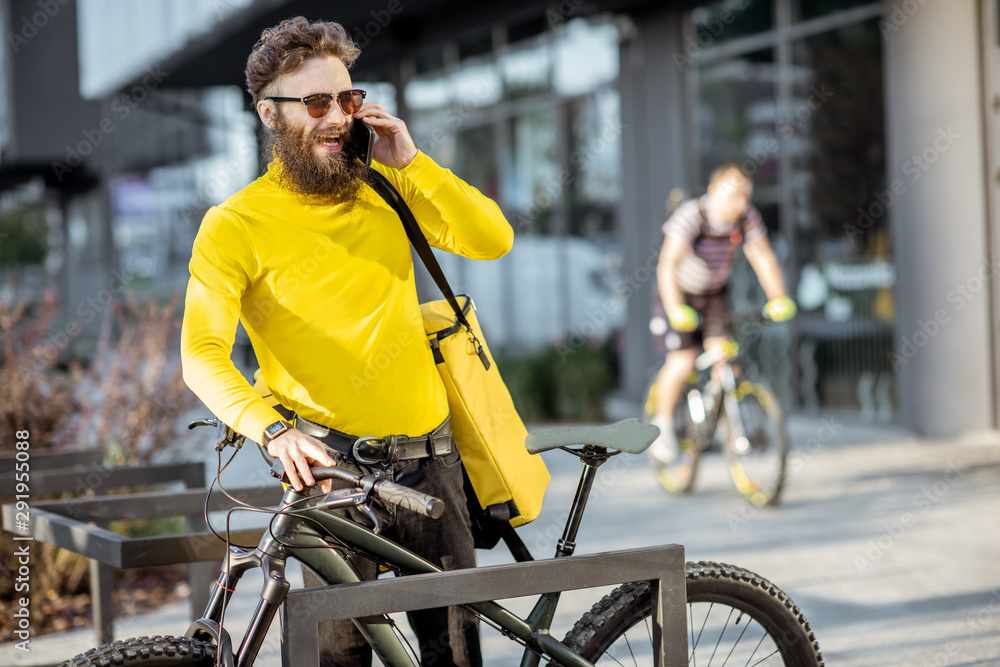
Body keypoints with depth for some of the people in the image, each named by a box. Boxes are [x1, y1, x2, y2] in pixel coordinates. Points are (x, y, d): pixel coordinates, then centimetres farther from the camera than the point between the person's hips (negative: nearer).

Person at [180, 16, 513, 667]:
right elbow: (202, 353, -16)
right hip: (330, 463, -4)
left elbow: (494, 239, 0)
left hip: (428, 456, 4)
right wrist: (273, 429, -33)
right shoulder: (235, 224, -6)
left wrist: (410, 162, -9)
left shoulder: (383, 186, 8)